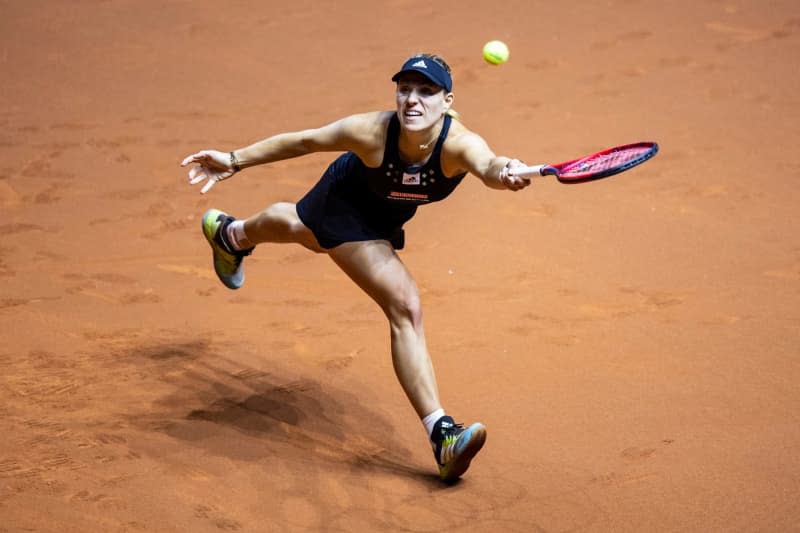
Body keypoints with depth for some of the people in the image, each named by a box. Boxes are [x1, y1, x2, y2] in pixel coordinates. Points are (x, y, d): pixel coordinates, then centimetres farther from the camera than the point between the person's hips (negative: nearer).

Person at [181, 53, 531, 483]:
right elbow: (303, 142, -24)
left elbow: (487, 165, -63)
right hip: (346, 201, -4)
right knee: (405, 306, -14)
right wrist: (235, 160, -21)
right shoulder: (371, 132, -40)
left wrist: (504, 172, -87)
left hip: (385, 217, 4)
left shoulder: (459, 144, -40)